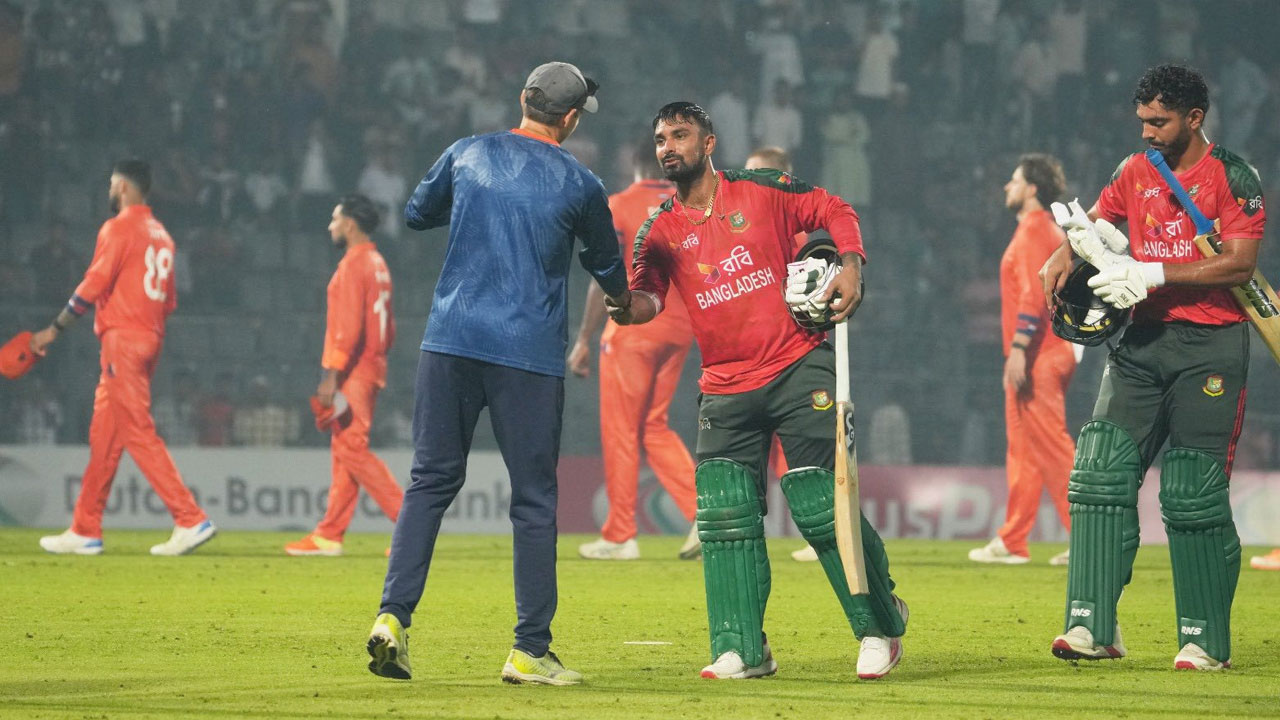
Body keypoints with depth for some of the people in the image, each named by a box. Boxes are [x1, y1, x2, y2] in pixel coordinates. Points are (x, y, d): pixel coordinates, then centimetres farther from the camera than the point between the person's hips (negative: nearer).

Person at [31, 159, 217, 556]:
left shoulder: (118, 228, -9)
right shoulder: (161, 235, 17)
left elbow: (93, 285, -14)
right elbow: (168, 301, 17)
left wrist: (54, 329, -8)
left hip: (122, 340, -9)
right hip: (150, 340, 9)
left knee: (139, 434, -11)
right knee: (103, 437, 12)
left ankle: (190, 520, -19)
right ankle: (85, 531, 15)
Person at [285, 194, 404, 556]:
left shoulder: (353, 265, -13)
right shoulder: (378, 264, 17)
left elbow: (348, 325, -21)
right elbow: (388, 326, 20)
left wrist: (332, 373, -22)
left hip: (353, 373, -10)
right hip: (372, 370, 10)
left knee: (352, 449, -11)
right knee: (344, 451, 10)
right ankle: (329, 535, 11)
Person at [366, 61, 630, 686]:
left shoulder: (467, 156, 6)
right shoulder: (578, 184, 1)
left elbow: (416, 214, 23)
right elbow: (606, 263, 18)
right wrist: (624, 298, 40)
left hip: (450, 340, 2)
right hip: (530, 353, -2)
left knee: (430, 481, 9)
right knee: (534, 499, 4)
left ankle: (393, 616, -6)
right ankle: (529, 651, 4)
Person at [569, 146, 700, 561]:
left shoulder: (620, 206, -4)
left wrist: (584, 340, -5)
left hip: (632, 328, -5)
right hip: (679, 330, 5)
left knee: (620, 432, 3)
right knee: (655, 426, 15)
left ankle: (620, 537, 5)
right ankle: (703, 513, -2)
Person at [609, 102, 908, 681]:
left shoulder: (763, 192, 2)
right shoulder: (661, 231, 6)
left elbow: (835, 212, 11)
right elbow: (645, 296, -8)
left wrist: (851, 267, -6)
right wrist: (630, 306, -31)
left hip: (799, 369, -3)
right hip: (725, 388, 3)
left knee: (821, 505, -6)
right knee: (724, 517, -5)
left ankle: (880, 624, 12)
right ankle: (742, 650, 2)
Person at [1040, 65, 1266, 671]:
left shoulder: (1232, 177, -5)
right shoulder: (1135, 172, 13)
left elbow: (1240, 263, -15)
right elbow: (1095, 222, 29)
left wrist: (1152, 274, -19)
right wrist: (1068, 251, 7)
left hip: (1209, 344, -5)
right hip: (1140, 341, 5)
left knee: (1193, 497, -6)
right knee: (1100, 476, -7)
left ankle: (1204, 640, 4)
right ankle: (1093, 627, -8)